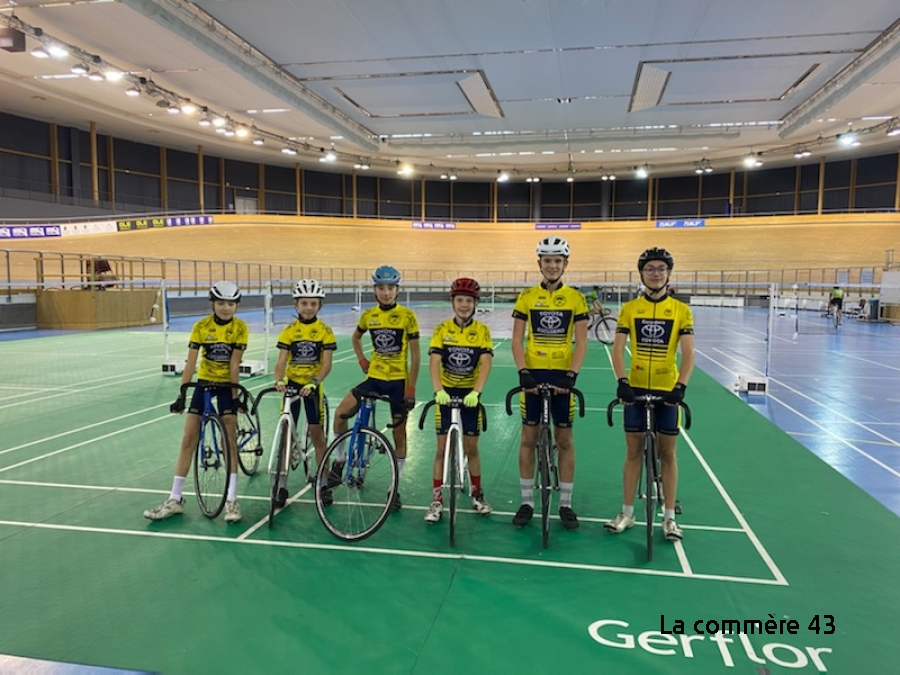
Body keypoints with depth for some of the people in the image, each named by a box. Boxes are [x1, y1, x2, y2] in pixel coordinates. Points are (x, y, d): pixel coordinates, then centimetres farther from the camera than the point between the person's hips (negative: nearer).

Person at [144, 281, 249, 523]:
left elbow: (234, 364, -15)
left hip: (226, 384, -1)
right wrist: (181, 394, -22)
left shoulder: (240, 328, -14)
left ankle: (231, 499, -4)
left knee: (229, 435, -10)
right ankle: (175, 499, 8)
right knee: (189, 437, -1)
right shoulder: (201, 326, -14)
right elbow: (191, 362, -17)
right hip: (204, 382, 1)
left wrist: (235, 394, -18)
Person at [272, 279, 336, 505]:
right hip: (292, 384, 1)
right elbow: (281, 361, -9)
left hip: (312, 387, -1)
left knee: (317, 433, 3)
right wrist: (279, 380, -28)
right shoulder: (289, 331, -3)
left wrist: (314, 383, -27)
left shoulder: (325, 331, -7)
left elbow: (326, 364, -12)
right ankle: (282, 484, 14)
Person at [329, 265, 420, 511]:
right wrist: (362, 361, 7)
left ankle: (396, 488, 19)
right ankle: (339, 462, 8)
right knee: (341, 412, -14)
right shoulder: (368, 315, 1)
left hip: (398, 381, -3)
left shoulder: (407, 316, -9)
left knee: (399, 434, 6)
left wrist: (411, 388, -11)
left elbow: (415, 356, -7)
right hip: (374, 378, 3)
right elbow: (355, 338, 22)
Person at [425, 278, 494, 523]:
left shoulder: (482, 330, -6)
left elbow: (485, 363, -17)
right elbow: (434, 362, -16)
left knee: (471, 448, 9)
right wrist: (438, 390, -32)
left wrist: (476, 392, -32)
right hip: (446, 394, 0)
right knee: (442, 448, 1)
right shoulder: (442, 329, -7)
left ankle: (477, 494, 28)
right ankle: (437, 500, 11)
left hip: (470, 395, 0)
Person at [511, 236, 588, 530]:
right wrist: (523, 372, -13)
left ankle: (565, 503, 20)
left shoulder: (575, 298, 0)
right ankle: (527, 501, 19)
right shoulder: (526, 296, 1)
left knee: (565, 440, 7)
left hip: (562, 376, 0)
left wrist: (571, 374, -15)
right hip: (533, 375, 0)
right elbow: (517, 340, -1)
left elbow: (581, 341, -3)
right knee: (528, 438, 6)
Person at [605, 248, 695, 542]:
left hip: (668, 390, 0)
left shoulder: (681, 310, -2)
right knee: (633, 451, 8)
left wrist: (681, 386, -22)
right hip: (636, 388, 1)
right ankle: (627, 513, 20)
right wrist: (622, 380, -21)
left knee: (667, 453, 8)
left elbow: (688, 354, -8)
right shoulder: (629, 309, 0)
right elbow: (618, 349, -6)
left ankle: (669, 516, 20)